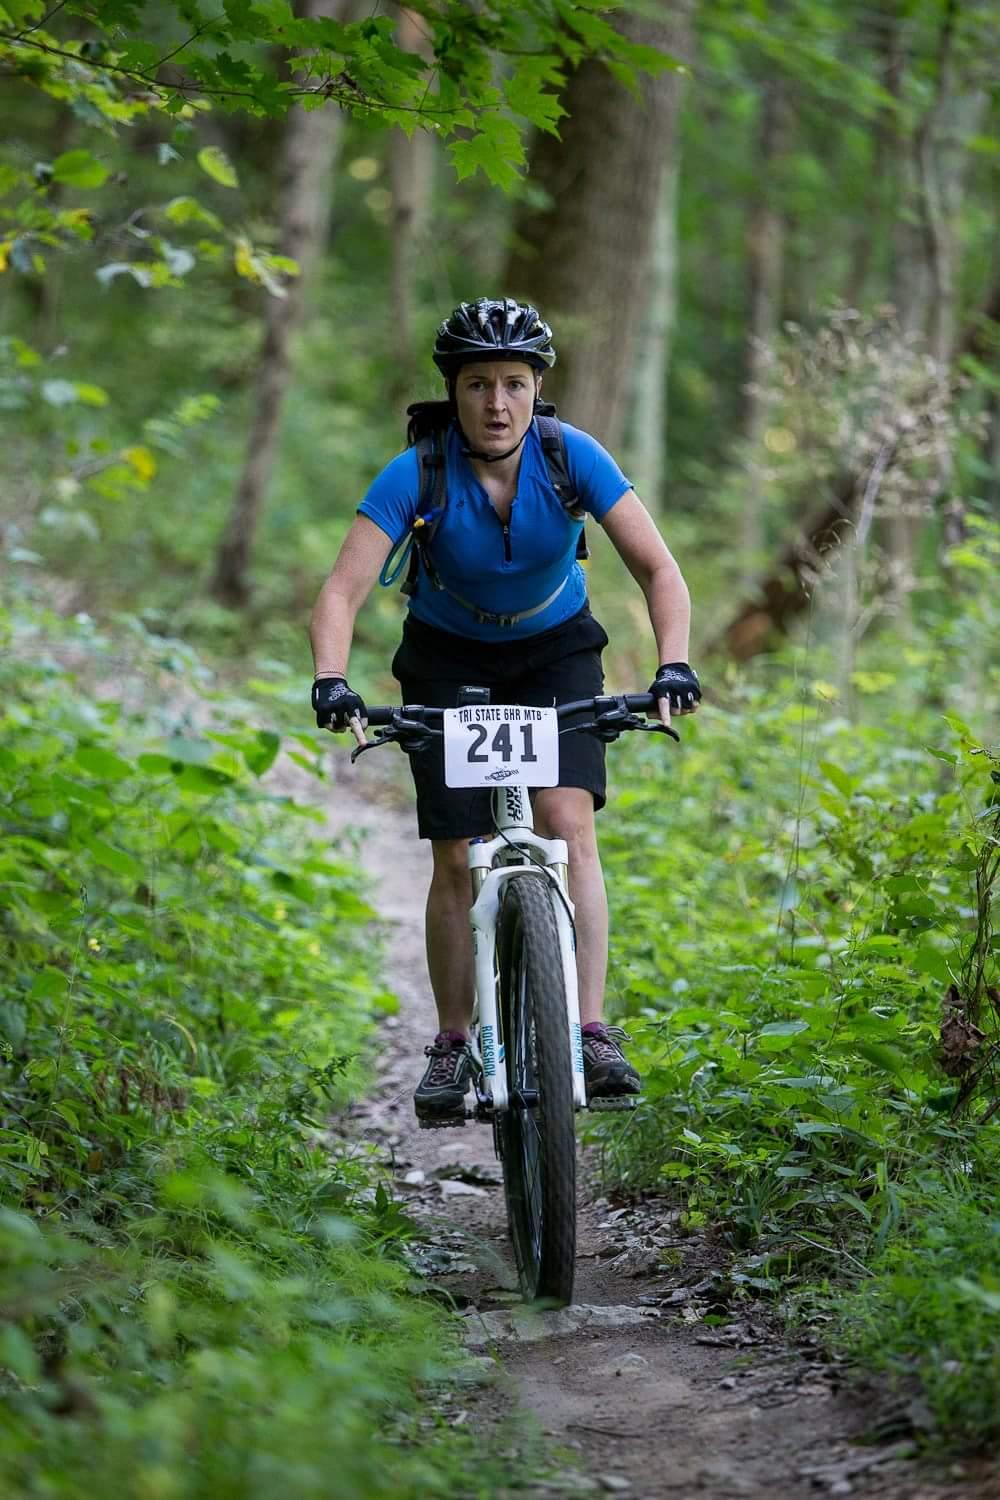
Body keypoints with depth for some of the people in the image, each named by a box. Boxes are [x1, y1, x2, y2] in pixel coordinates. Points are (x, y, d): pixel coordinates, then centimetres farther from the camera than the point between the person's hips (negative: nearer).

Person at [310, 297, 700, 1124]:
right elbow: (343, 591, -30)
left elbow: (658, 567, -23)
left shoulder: (572, 457, -22)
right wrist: (332, 683, -47)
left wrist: (673, 666, -39)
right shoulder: (416, 474, -25)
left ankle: (591, 1031, -21)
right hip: (448, 659, 0)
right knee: (457, 859, -4)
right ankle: (454, 1045, 11)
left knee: (569, 824, -20)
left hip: (556, 651, 0)